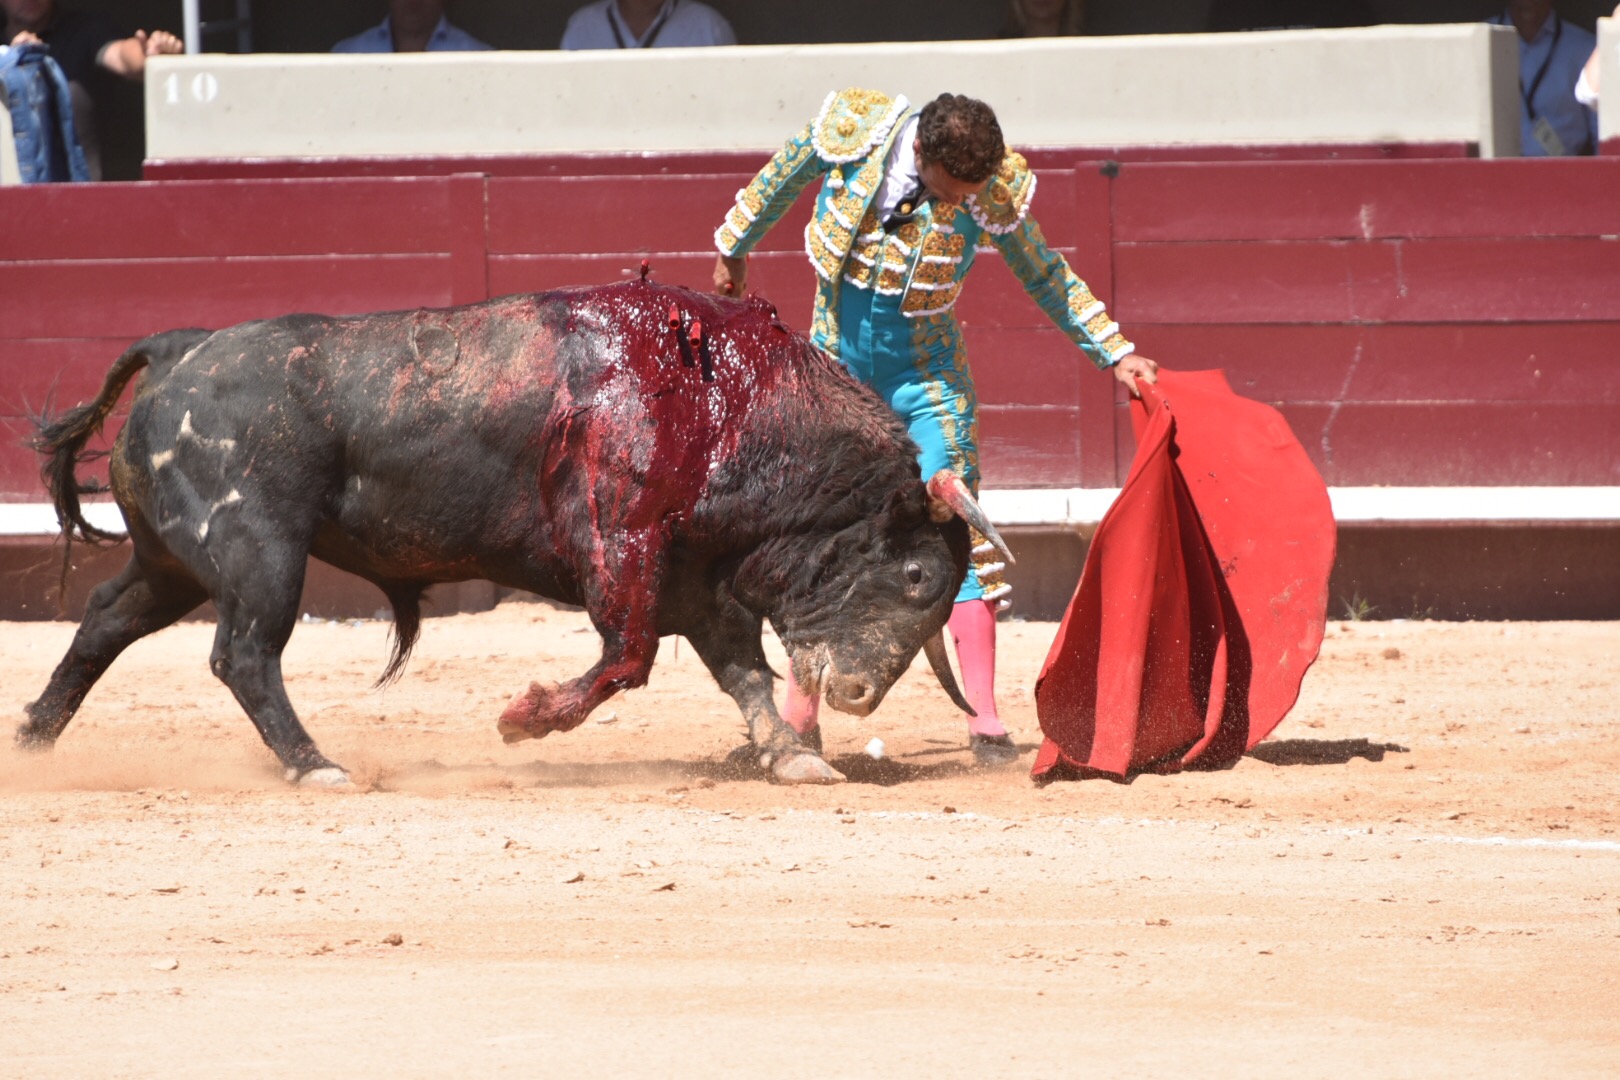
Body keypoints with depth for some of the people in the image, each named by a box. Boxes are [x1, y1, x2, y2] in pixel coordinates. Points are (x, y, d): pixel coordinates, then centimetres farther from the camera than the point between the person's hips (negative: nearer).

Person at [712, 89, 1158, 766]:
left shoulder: (994, 192, -18)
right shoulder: (853, 133, -18)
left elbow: (1047, 278, -1)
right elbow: (784, 176, 4)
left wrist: (1115, 353, -3)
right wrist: (734, 248, 18)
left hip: (926, 371, -1)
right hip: (837, 360, 1)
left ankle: (984, 721, -10)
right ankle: (798, 715, 13)